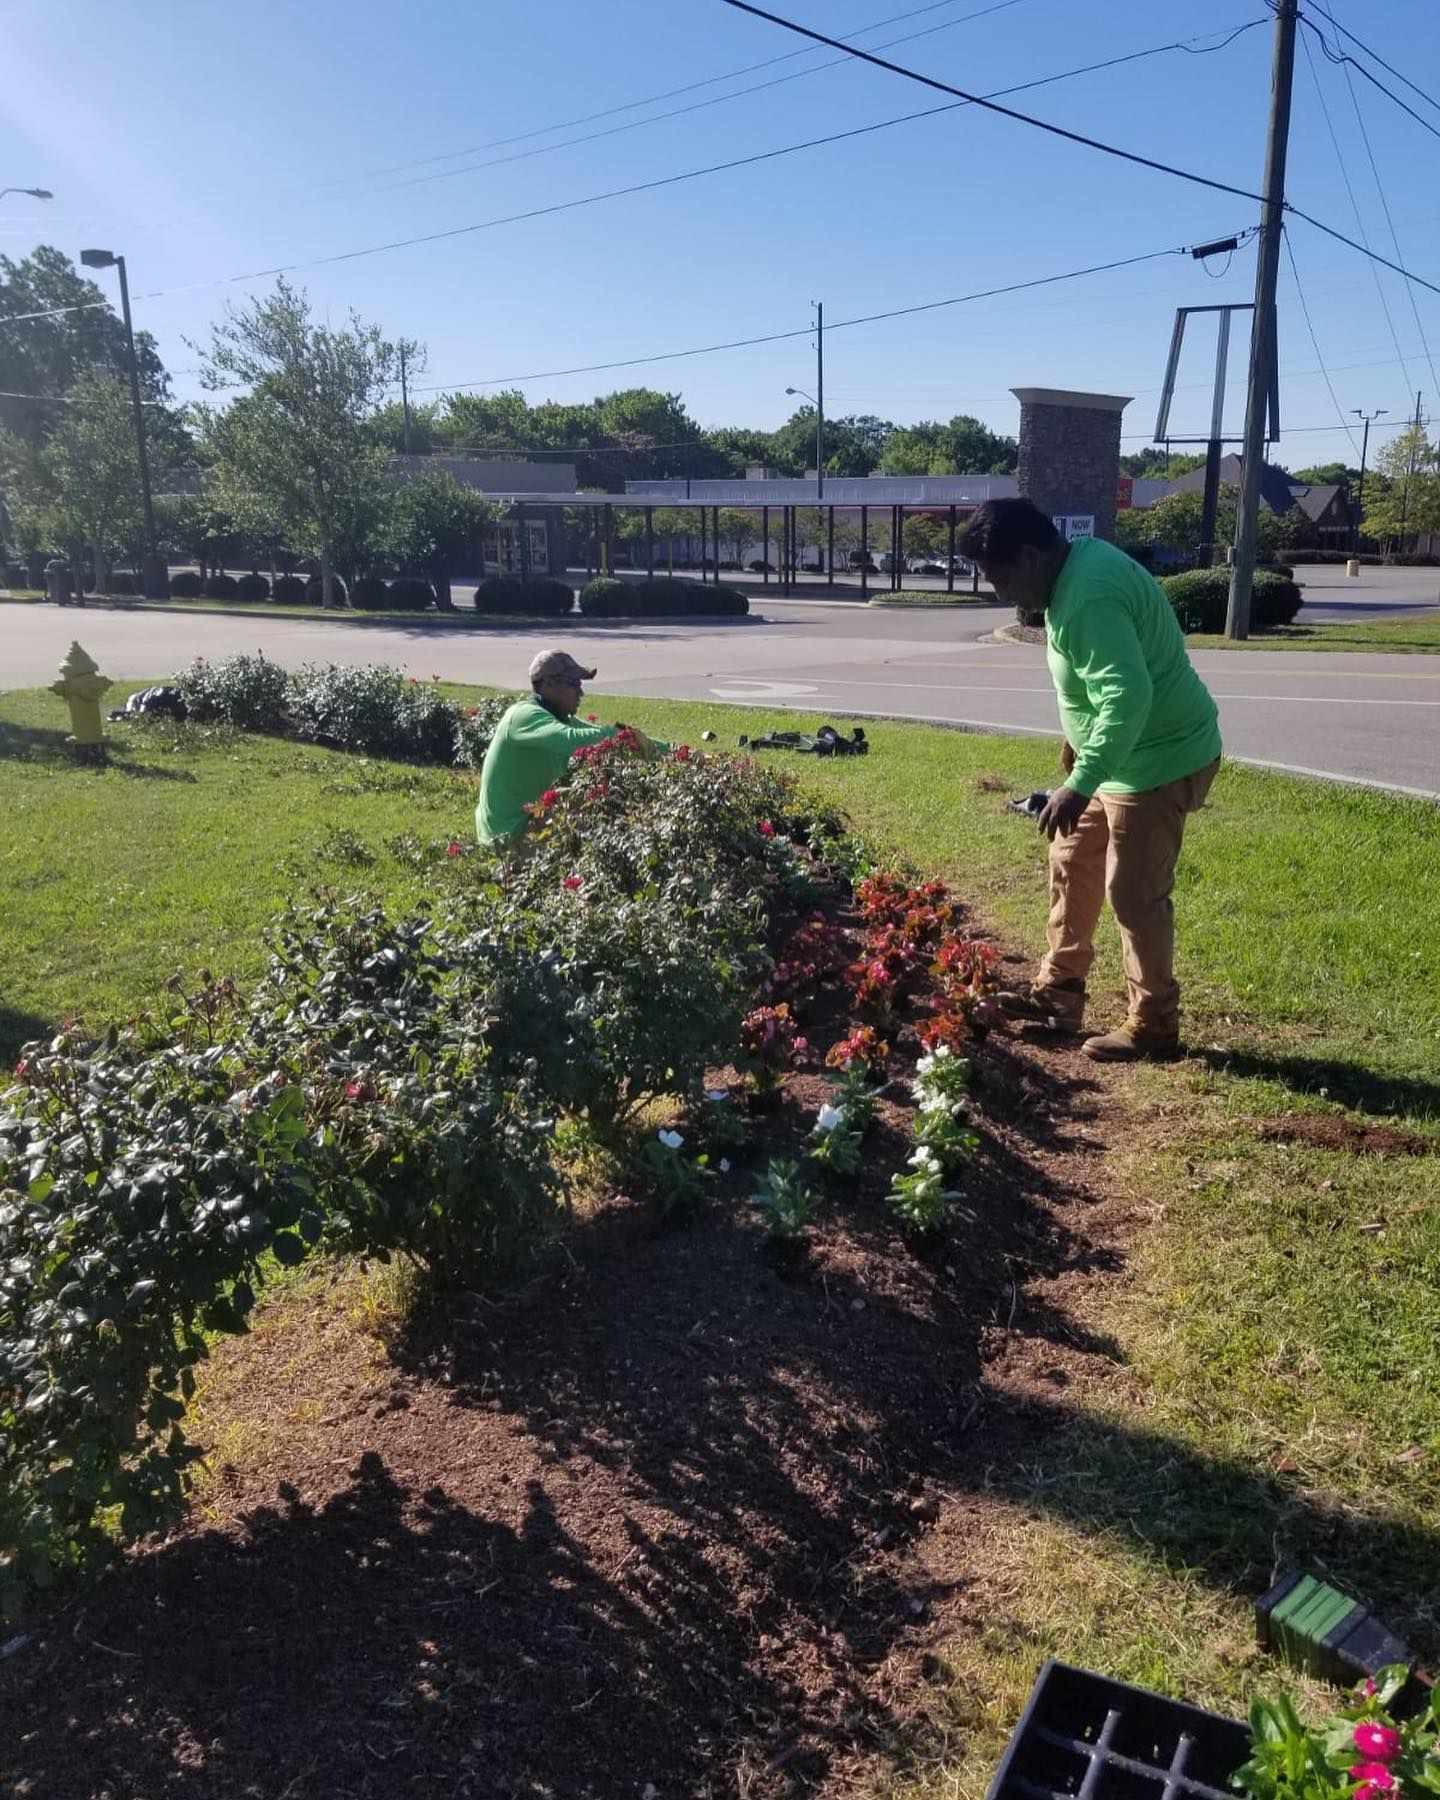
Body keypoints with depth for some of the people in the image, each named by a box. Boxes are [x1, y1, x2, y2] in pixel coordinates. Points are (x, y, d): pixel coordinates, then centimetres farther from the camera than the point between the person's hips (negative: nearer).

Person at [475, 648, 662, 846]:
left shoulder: (560, 719, 7)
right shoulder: (526, 715, -20)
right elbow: (572, 740, -39)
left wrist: (669, 750, 5)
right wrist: (621, 732, -29)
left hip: (530, 821, 9)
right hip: (508, 834, -9)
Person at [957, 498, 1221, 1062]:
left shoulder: (1088, 596, -28)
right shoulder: (1078, 568, 5)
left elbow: (1129, 697, -35)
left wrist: (1080, 785, -37)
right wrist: (1078, 737, 26)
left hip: (1159, 760, -11)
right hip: (1125, 753, 11)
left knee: (1134, 894, -2)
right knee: (1071, 864, 16)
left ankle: (1154, 1027, 13)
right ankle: (1059, 993, 27)